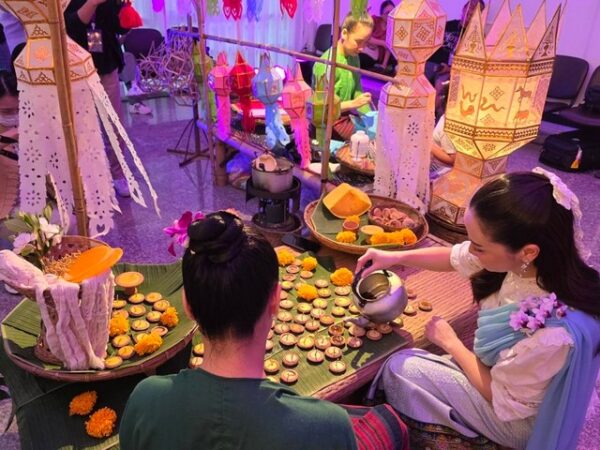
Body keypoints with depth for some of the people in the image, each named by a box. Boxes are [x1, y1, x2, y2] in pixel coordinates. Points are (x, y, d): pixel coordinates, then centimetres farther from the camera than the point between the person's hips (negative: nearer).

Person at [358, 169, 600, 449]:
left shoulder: (555, 334, -41)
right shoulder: (523, 260, -24)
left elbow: (501, 398, -22)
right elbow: (454, 257, -2)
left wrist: (451, 343, -10)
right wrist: (396, 257, -10)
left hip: (514, 418, -6)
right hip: (502, 369, 6)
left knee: (399, 369, -5)